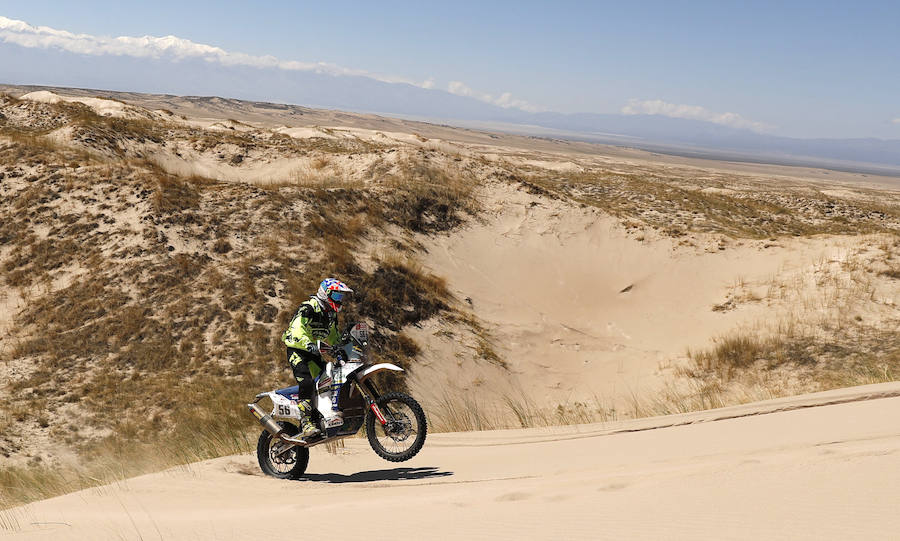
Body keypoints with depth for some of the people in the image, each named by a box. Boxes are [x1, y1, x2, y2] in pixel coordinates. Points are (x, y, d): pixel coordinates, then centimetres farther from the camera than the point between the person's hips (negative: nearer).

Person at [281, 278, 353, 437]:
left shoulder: (331, 314, 11)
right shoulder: (308, 309, -18)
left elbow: (334, 337, 25)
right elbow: (296, 332, -31)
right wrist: (312, 346, -44)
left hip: (313, 351, 9)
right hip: (297, 348, -9)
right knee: (307, 382, -26)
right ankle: (306, 424, -29)